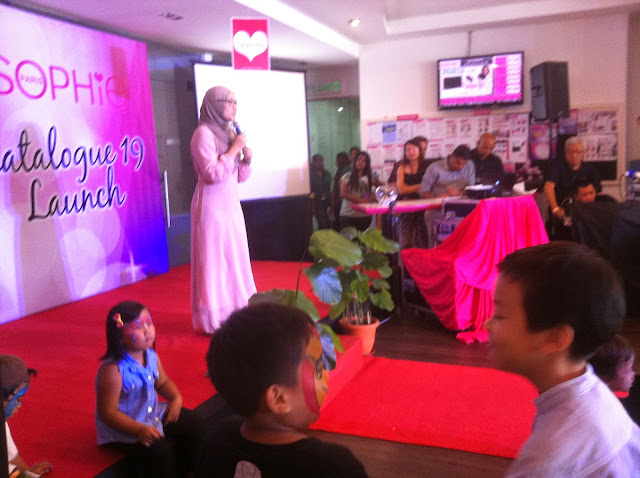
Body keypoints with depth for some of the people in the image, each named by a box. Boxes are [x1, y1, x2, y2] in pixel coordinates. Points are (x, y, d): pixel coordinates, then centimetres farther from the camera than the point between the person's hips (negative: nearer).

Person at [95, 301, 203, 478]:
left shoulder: (151, 356, -5)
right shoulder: (112, 370, -28)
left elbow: (162, 382, 12)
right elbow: (107, 412, -25)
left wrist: (176, 398, -8)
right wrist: (140, 430, -30)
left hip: (153, 413, 8)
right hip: (122, 428, -8)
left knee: (193, 423, 5)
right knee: (159, 450, -27)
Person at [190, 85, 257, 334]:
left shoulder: (228, 133, 15)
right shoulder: (204, 133, -11)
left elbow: (239, 176, 17)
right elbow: (213, 174, -20)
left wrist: (247, 159, -1)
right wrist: (234, 149, -14)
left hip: (231, 205, 9)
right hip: (213, 206, -9)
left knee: (235, 258, 11)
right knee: (214, 260, -4)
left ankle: (234, 312, 21)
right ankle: (214, 319, 4)